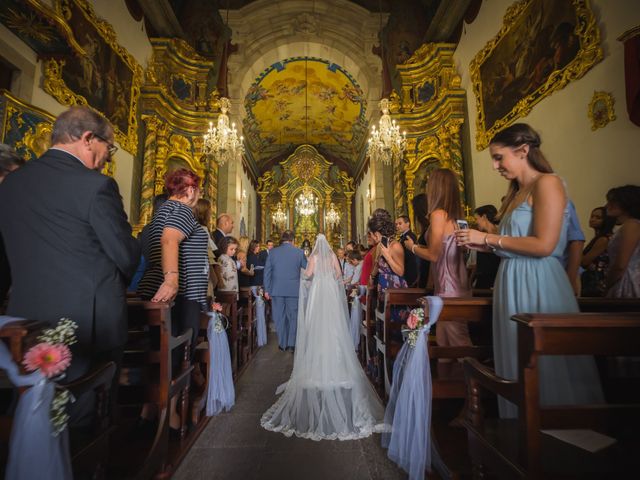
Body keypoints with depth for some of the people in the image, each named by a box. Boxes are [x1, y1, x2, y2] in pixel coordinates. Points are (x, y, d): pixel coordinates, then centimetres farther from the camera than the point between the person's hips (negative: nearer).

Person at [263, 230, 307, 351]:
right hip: (293, 290, -1)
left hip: (277, 289, 1)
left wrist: (267, 289, 7)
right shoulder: (299, 252, -4)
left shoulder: (273, 252, -1)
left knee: (279, 317, 12)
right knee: (293, 317, 10)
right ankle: (292, 344, 11)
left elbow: (267, 272, 1)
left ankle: (282, 344, 21)